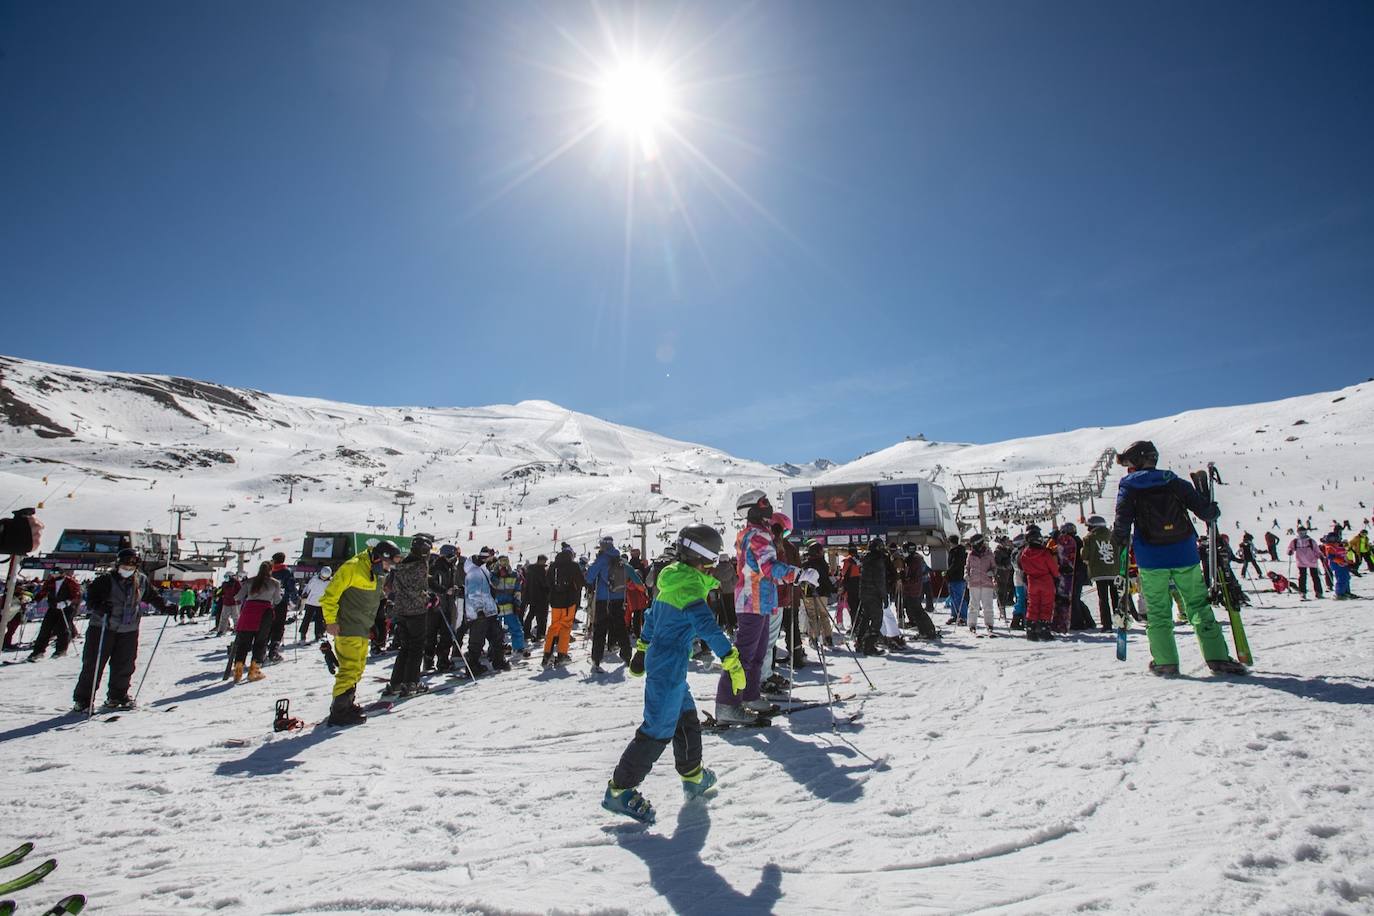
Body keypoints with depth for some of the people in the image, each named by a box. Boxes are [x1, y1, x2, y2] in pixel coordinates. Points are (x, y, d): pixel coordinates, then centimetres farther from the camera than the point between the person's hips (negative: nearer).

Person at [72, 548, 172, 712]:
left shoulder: (142, 581, 4)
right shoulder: (106, 580, -9)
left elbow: (152, 596, 16)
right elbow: (90, 597, -12)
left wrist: (164, 607, 6)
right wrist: (99, 607, -31)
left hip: (128, 631, 4)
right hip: (102, 628, -3)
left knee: (124, 666, 8)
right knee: (93, 664, 0)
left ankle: (117, 696, 23)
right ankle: (83, 699, 12)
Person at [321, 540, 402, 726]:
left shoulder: (378, 574, 13)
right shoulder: (353, 568, -15)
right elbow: (330, 593, -15)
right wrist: (331, 620, -17)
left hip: (363, 630, 9)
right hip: (347, 628, -9)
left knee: (357, 669, 15)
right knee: (350, 668, -10)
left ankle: (347, 703, 27)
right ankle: (340, 711, -3)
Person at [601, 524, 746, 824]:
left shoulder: (671, 580, 10)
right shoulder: (689, 585, -19)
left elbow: (652, 616, 20)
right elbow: (706, 625, -31)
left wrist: (642, 649, 30)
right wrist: (732, 661, -32)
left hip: (657, 661, 10)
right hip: (670, 668, -10)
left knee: (686, 719, 22)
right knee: (658, 730, -2)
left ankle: (693, 777, 37)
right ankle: (620, 789, 7)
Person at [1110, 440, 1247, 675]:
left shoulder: (1128, 486, -2)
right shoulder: (1174, 482, 5)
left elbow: (1123, 521, -9)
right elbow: (1203, 508, 6)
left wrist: (1119, 542, 7)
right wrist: (1213, 512, 28)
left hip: (1151, 559, -2)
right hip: (1184, 555, 2)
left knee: (1157, 611, 6)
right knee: (1199, 605, 11)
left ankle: (1165, 661, 5)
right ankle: (1218, 658, 11)